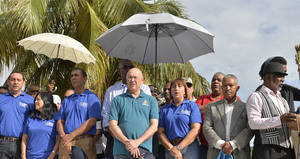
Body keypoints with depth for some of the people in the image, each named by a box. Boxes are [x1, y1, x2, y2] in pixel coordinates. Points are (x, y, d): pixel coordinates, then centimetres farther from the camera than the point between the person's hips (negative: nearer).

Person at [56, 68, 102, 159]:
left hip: (84, 141, -4)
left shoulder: (92, 98, 4)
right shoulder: (66, 100, 20)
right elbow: (60, 122, 12)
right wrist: (64, 137, -8)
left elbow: (92, 121, -7)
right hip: (66, 142, 4)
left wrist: (71, 136, -12)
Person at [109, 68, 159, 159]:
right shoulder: (117, 100, 11)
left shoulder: (151, 100, 11)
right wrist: (126, 142, -13)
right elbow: (112, 125, 2)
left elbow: (154, 126, 2)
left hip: (145, 151, 0)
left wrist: (137, 142, -11)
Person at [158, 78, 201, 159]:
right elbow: (161, 132, 6)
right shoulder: (164, 109, 12)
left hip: (189, 146, -2)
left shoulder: (192, 106, 5)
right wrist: (171, 148, -11)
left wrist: (179, 148, -13)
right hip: (170, 150, 2)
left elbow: (195, 129, -6)